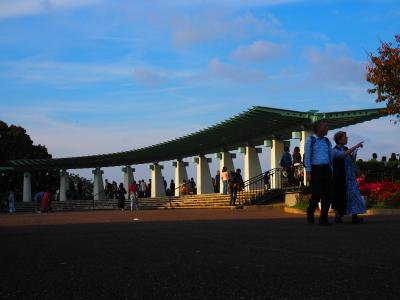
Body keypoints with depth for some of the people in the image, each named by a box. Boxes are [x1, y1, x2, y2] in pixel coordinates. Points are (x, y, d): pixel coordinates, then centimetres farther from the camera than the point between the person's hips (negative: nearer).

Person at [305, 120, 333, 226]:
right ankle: (310, 212, 19)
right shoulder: (310, 140, 0)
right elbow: (307, 156, -5)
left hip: (326, 170, 5)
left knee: (327, 195, -2)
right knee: (316, 195, -9)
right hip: (315, 169, -4)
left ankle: (323, 219, 6)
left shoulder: (327, 141, 14)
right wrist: (308, 172, -11)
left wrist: (331, 171, 10)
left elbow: (331, 157, 17)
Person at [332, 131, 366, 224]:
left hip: (350, 177, 6)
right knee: (340, 196, 1)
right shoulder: (334, 151, -10)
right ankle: (337, 216, 17)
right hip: (340, 177, -6)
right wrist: (355, 146, -31)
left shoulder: (346, 149, 11)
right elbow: (344, 154, -29)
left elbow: (352, 160, 18)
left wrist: (354, 154, -2)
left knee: (354, 194, -5)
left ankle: (354, 217, -9)